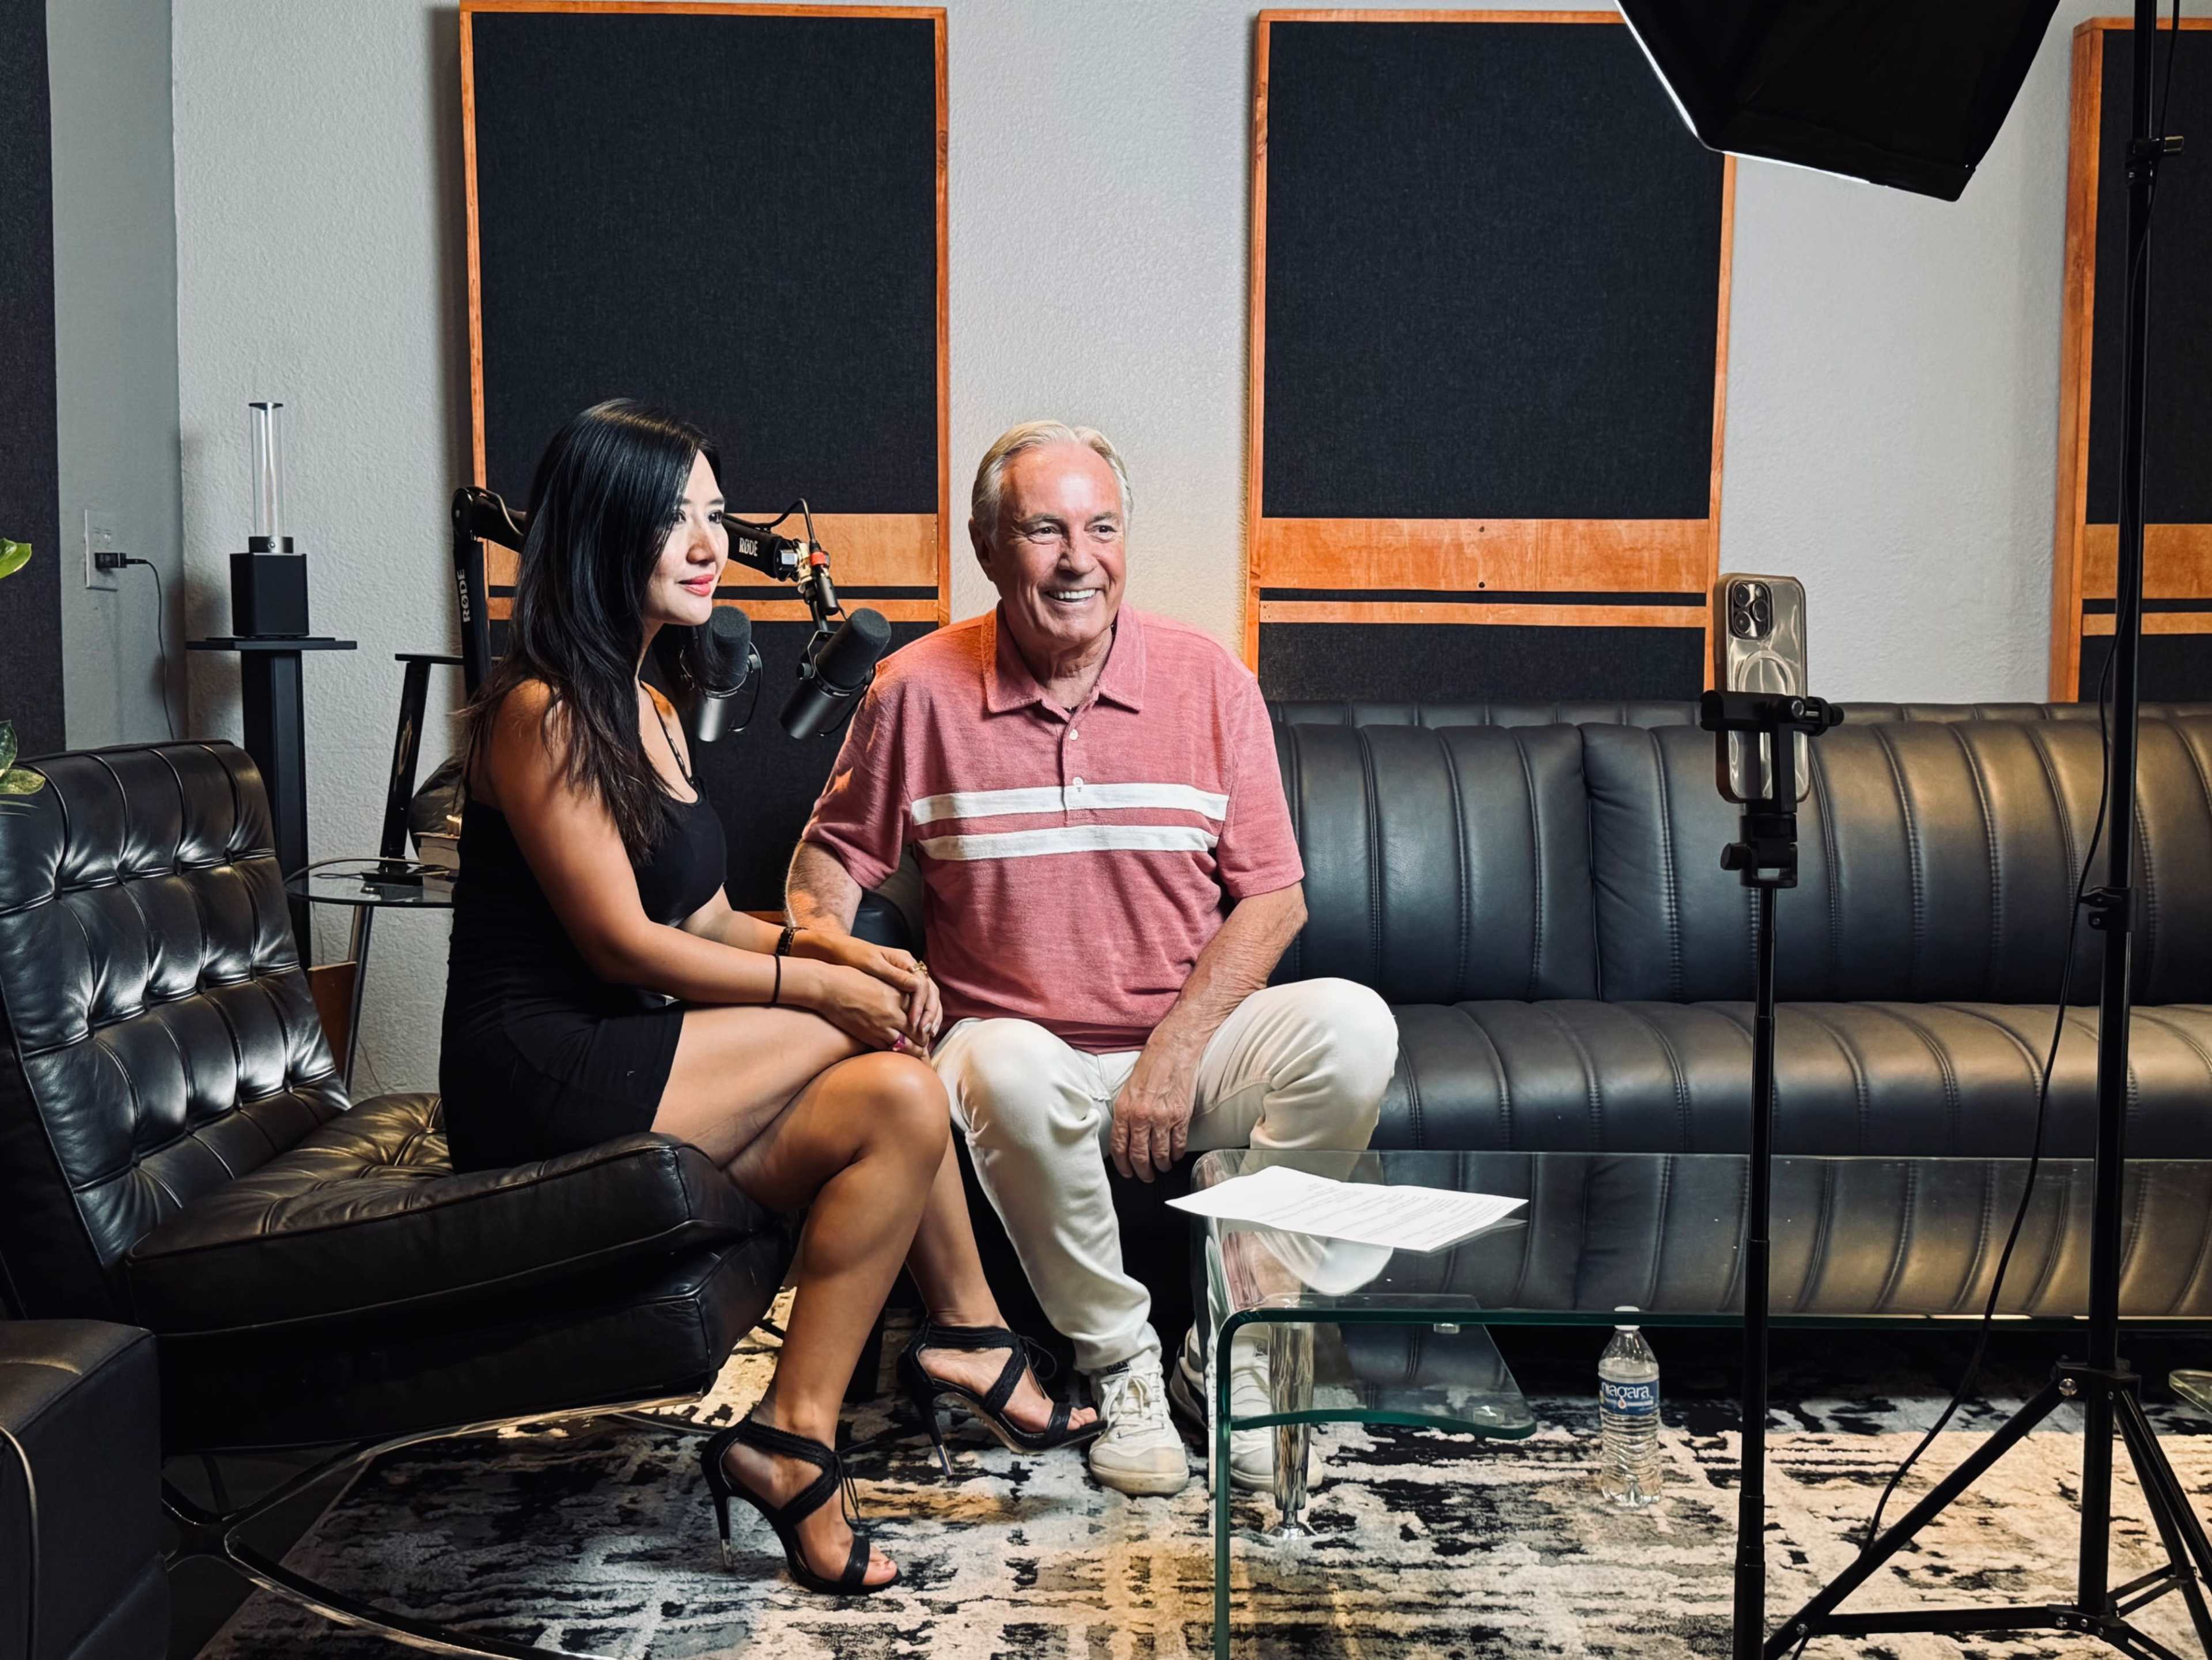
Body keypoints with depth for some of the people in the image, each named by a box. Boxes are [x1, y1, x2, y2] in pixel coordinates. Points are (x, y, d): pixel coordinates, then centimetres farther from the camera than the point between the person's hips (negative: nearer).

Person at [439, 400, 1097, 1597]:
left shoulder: (644, 710, 17)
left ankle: (794, 1444, -7)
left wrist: (840, 948, -5)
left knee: (899, 1101, -10)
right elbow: (623, 944, -17)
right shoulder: (539, 712, -12)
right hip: (545, 1080, -9)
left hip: (625, 1071, 9)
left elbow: (706, 924, 13)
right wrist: (829, 984, -14)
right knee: (863, 1039, -19)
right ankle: (972, 1344, -9)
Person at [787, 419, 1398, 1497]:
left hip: (1192, 1042, 1)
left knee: (1350, 1025, -27)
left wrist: (1176, 1050, -11)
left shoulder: (1209, 682, 1)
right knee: (1009, 1069, -37)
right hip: (1024, 1044, -1)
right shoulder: (918, 693, 1)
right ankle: (1118, 1356, -12)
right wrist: (830, 953, -14)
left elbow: (1273, 895, 0)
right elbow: (832, 854, 9)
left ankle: (1231, 1346, -12)